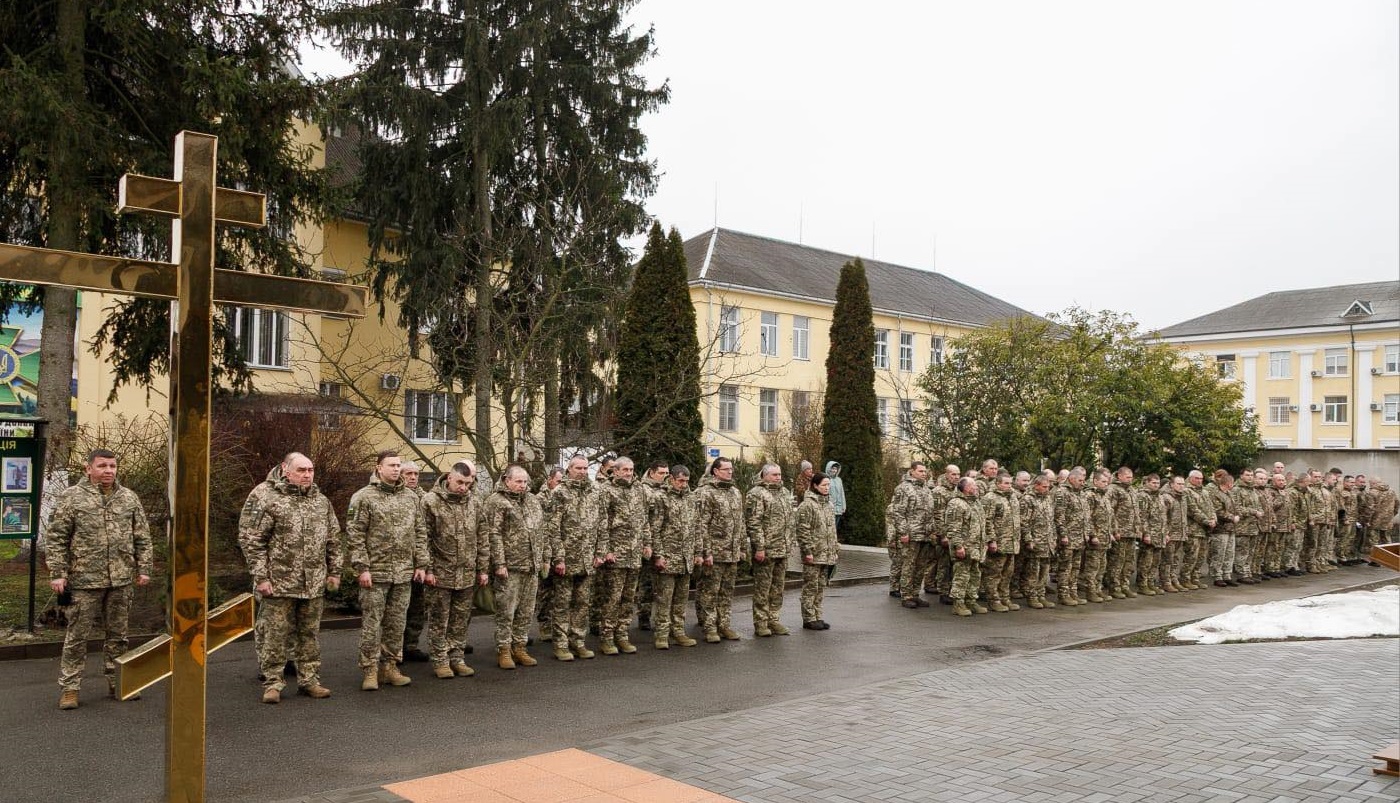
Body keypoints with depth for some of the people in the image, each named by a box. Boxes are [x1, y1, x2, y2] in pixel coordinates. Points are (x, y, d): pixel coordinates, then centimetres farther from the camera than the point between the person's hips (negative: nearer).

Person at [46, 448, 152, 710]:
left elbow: (142, 537, 12)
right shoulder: (71, 498, -3)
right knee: (78, 635, 3)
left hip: (121, 580, 4)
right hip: (84, 580, -3)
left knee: (117, 635, 12)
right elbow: (55, 538, -2)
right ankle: (69, 688, 13)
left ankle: (118, 683, 23)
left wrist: (143, 568, 6)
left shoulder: (129, 498, 8)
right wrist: (57, 573, -7)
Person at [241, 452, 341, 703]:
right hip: (279, 583, -5)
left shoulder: (322, 502, 10)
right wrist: (260, 576, -11)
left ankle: (309, 680, 22)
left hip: (314, 585, 5)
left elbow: (333, 540, 16)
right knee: (275, 635, 2)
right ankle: (272, 683, 13)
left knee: (309, 634, 12)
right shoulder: (270, 501, -6)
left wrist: (334, 571, 11)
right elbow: (251, 540, -7)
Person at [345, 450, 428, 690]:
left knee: (396, 623, 10)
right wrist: (361, 567, -13)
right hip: (375, 572, -5)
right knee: (371, 622, 0)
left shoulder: (411, 497, 11)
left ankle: (390, 667, 21)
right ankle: (370, 671, 9)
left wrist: (421, 564, 7)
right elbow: (354, 535, -7)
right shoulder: (363, 497, -4)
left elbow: (420, 533, 14)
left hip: (404, 573, 5)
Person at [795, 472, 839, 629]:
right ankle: (809, 619, 5)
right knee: (810, 587, -1)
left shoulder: (829, 504, 15)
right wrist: (807, 551, -18)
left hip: (827, 555, 8)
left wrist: (835, 550, 18)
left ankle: (817, 617, 20)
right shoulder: (807, 504, -11)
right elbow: (802, 530, -15)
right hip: (813, 554, -8)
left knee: (821, 587, 12)